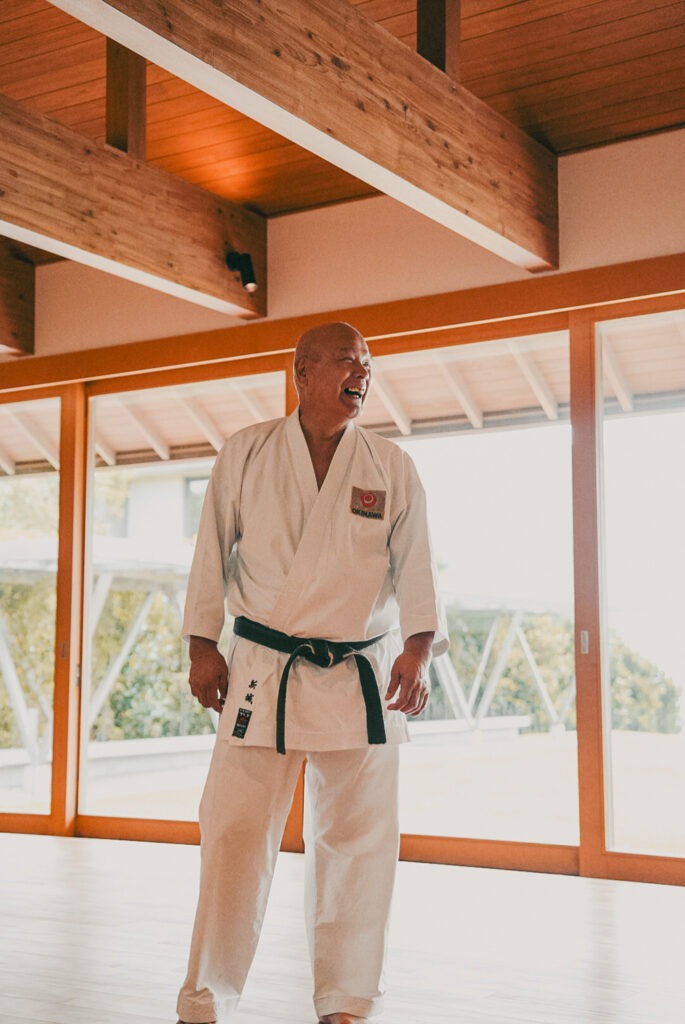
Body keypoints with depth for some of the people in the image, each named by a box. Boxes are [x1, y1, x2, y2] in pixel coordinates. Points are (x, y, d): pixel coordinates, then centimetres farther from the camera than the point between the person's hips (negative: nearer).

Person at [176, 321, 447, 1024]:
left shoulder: (393, 469, 6)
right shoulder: (246, 454, 4)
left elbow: (414, 566, 3)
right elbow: (212, 553, 7)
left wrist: (418, 646, -11)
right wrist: (202, 645, 2)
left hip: (360, 678, 1)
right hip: (261, 672, -1)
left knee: (358, 841, 4)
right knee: (235, 834, -2)